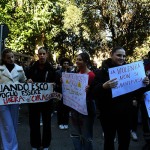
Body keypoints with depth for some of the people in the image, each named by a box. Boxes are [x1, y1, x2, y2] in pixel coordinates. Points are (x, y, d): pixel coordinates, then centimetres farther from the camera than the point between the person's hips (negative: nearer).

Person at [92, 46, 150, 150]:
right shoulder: (104, 71, -6)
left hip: (125, 112, 3)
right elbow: (94, 91, -15)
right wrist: (104, 86, -34)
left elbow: (136, 92, 9)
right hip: (108, 112, -3)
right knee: (109, 138, 11)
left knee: (125, 139, 13)